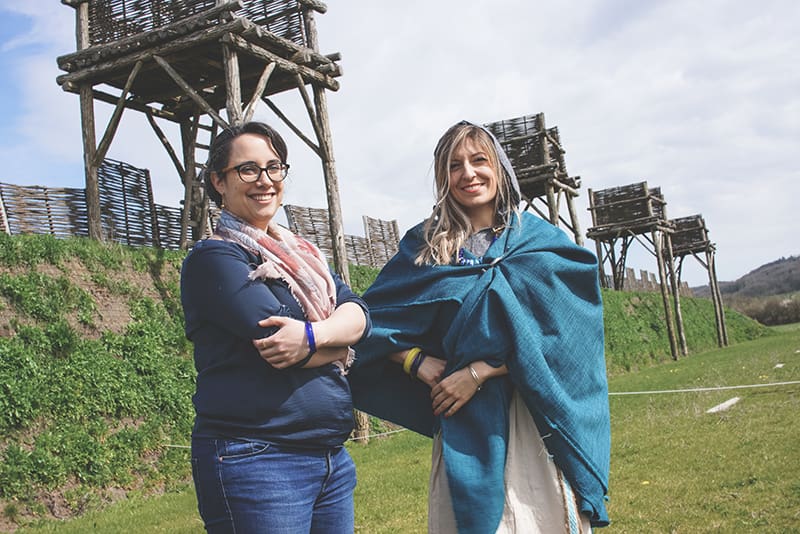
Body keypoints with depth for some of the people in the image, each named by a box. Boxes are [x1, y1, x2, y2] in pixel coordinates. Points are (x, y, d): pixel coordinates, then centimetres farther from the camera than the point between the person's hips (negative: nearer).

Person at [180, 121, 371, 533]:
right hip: (254, 464, -7)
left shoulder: (300, 253, 15)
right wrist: (338, 347, -2)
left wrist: (313, 335, -20)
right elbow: (280, 348, -19)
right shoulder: (213, 259, -7)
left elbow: (358, 313, 0)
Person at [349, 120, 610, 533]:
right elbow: (375, 319, 6)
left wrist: (478, 372, -14)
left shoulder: (538, 240, 5)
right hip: (462, 422, 1)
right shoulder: (424, 245, 9)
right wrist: (418, 363, -10)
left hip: (533, 417, -1)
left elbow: (551, 329, -7)